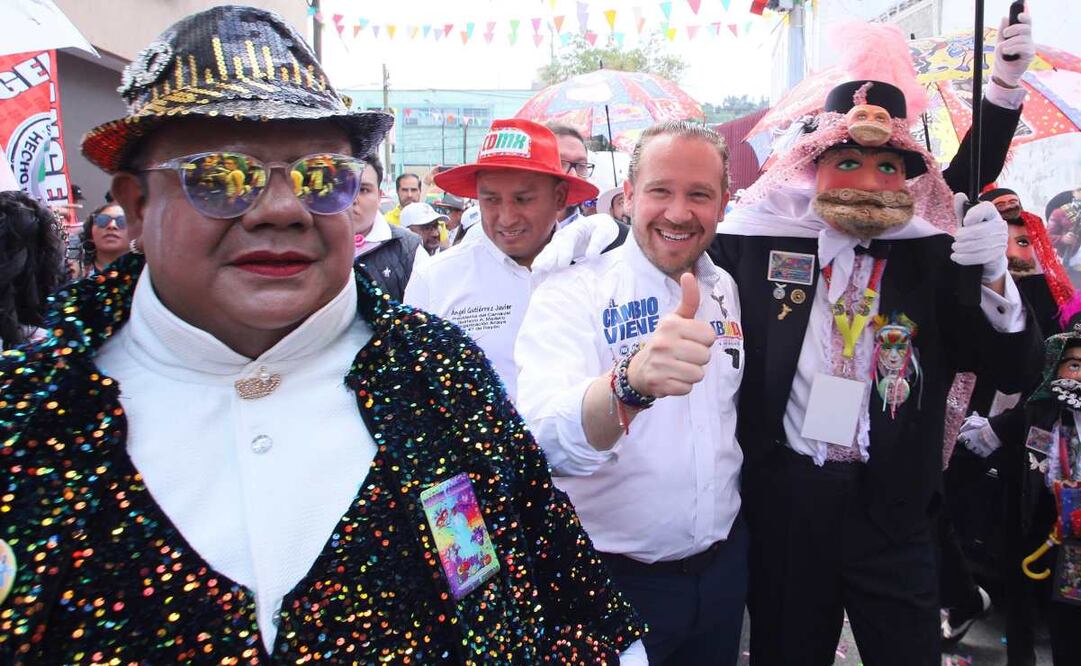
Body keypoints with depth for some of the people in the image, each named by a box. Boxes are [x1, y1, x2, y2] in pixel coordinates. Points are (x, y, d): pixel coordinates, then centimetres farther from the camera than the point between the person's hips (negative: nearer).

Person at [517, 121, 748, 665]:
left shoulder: (726, 292, 1)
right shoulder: (571, 293, -17)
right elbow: (550, 442, -34)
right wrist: (630, 383, -52)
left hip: (723, 564, 5)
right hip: (612, 578, -5)